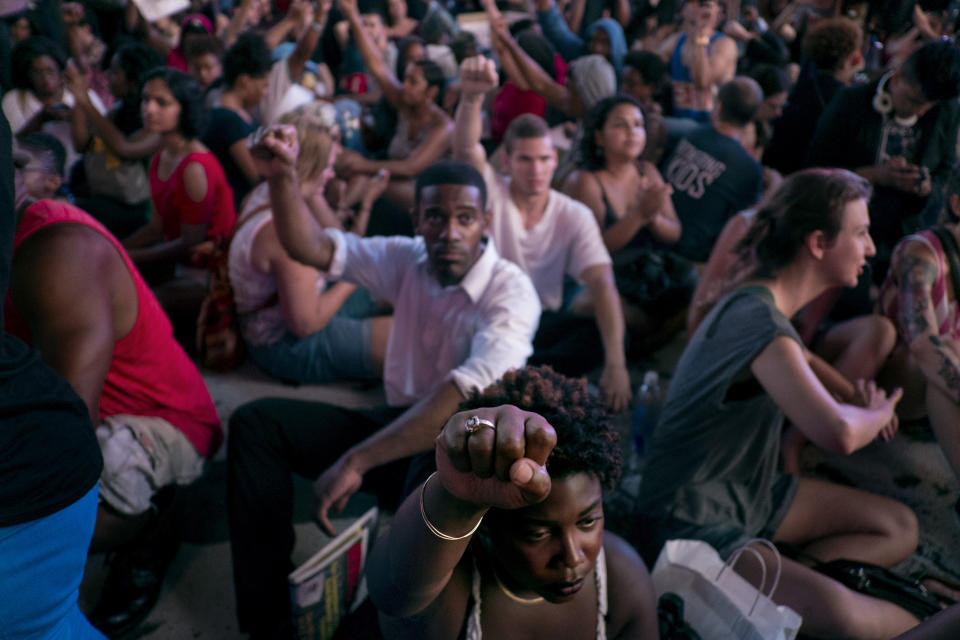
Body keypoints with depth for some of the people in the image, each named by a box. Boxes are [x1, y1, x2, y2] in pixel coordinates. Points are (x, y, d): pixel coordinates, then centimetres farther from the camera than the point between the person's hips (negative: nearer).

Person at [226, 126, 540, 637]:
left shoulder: (511, 292, -18)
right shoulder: (408, 259, 2)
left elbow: (468, 393, -33)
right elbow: (312, 248, 1)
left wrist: (356, 461, -36)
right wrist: (282, 177, -18)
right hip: (397, 424, 6)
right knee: (256, 422, -9)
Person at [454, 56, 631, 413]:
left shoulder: (575, 216, -4)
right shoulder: (490, 193, -6)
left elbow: (602, 284, -16)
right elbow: (466, 149, -28)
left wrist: (616, 364, -30)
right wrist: (472, 96, -51)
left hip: (543, 322, 3)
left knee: (599, 336, -27)